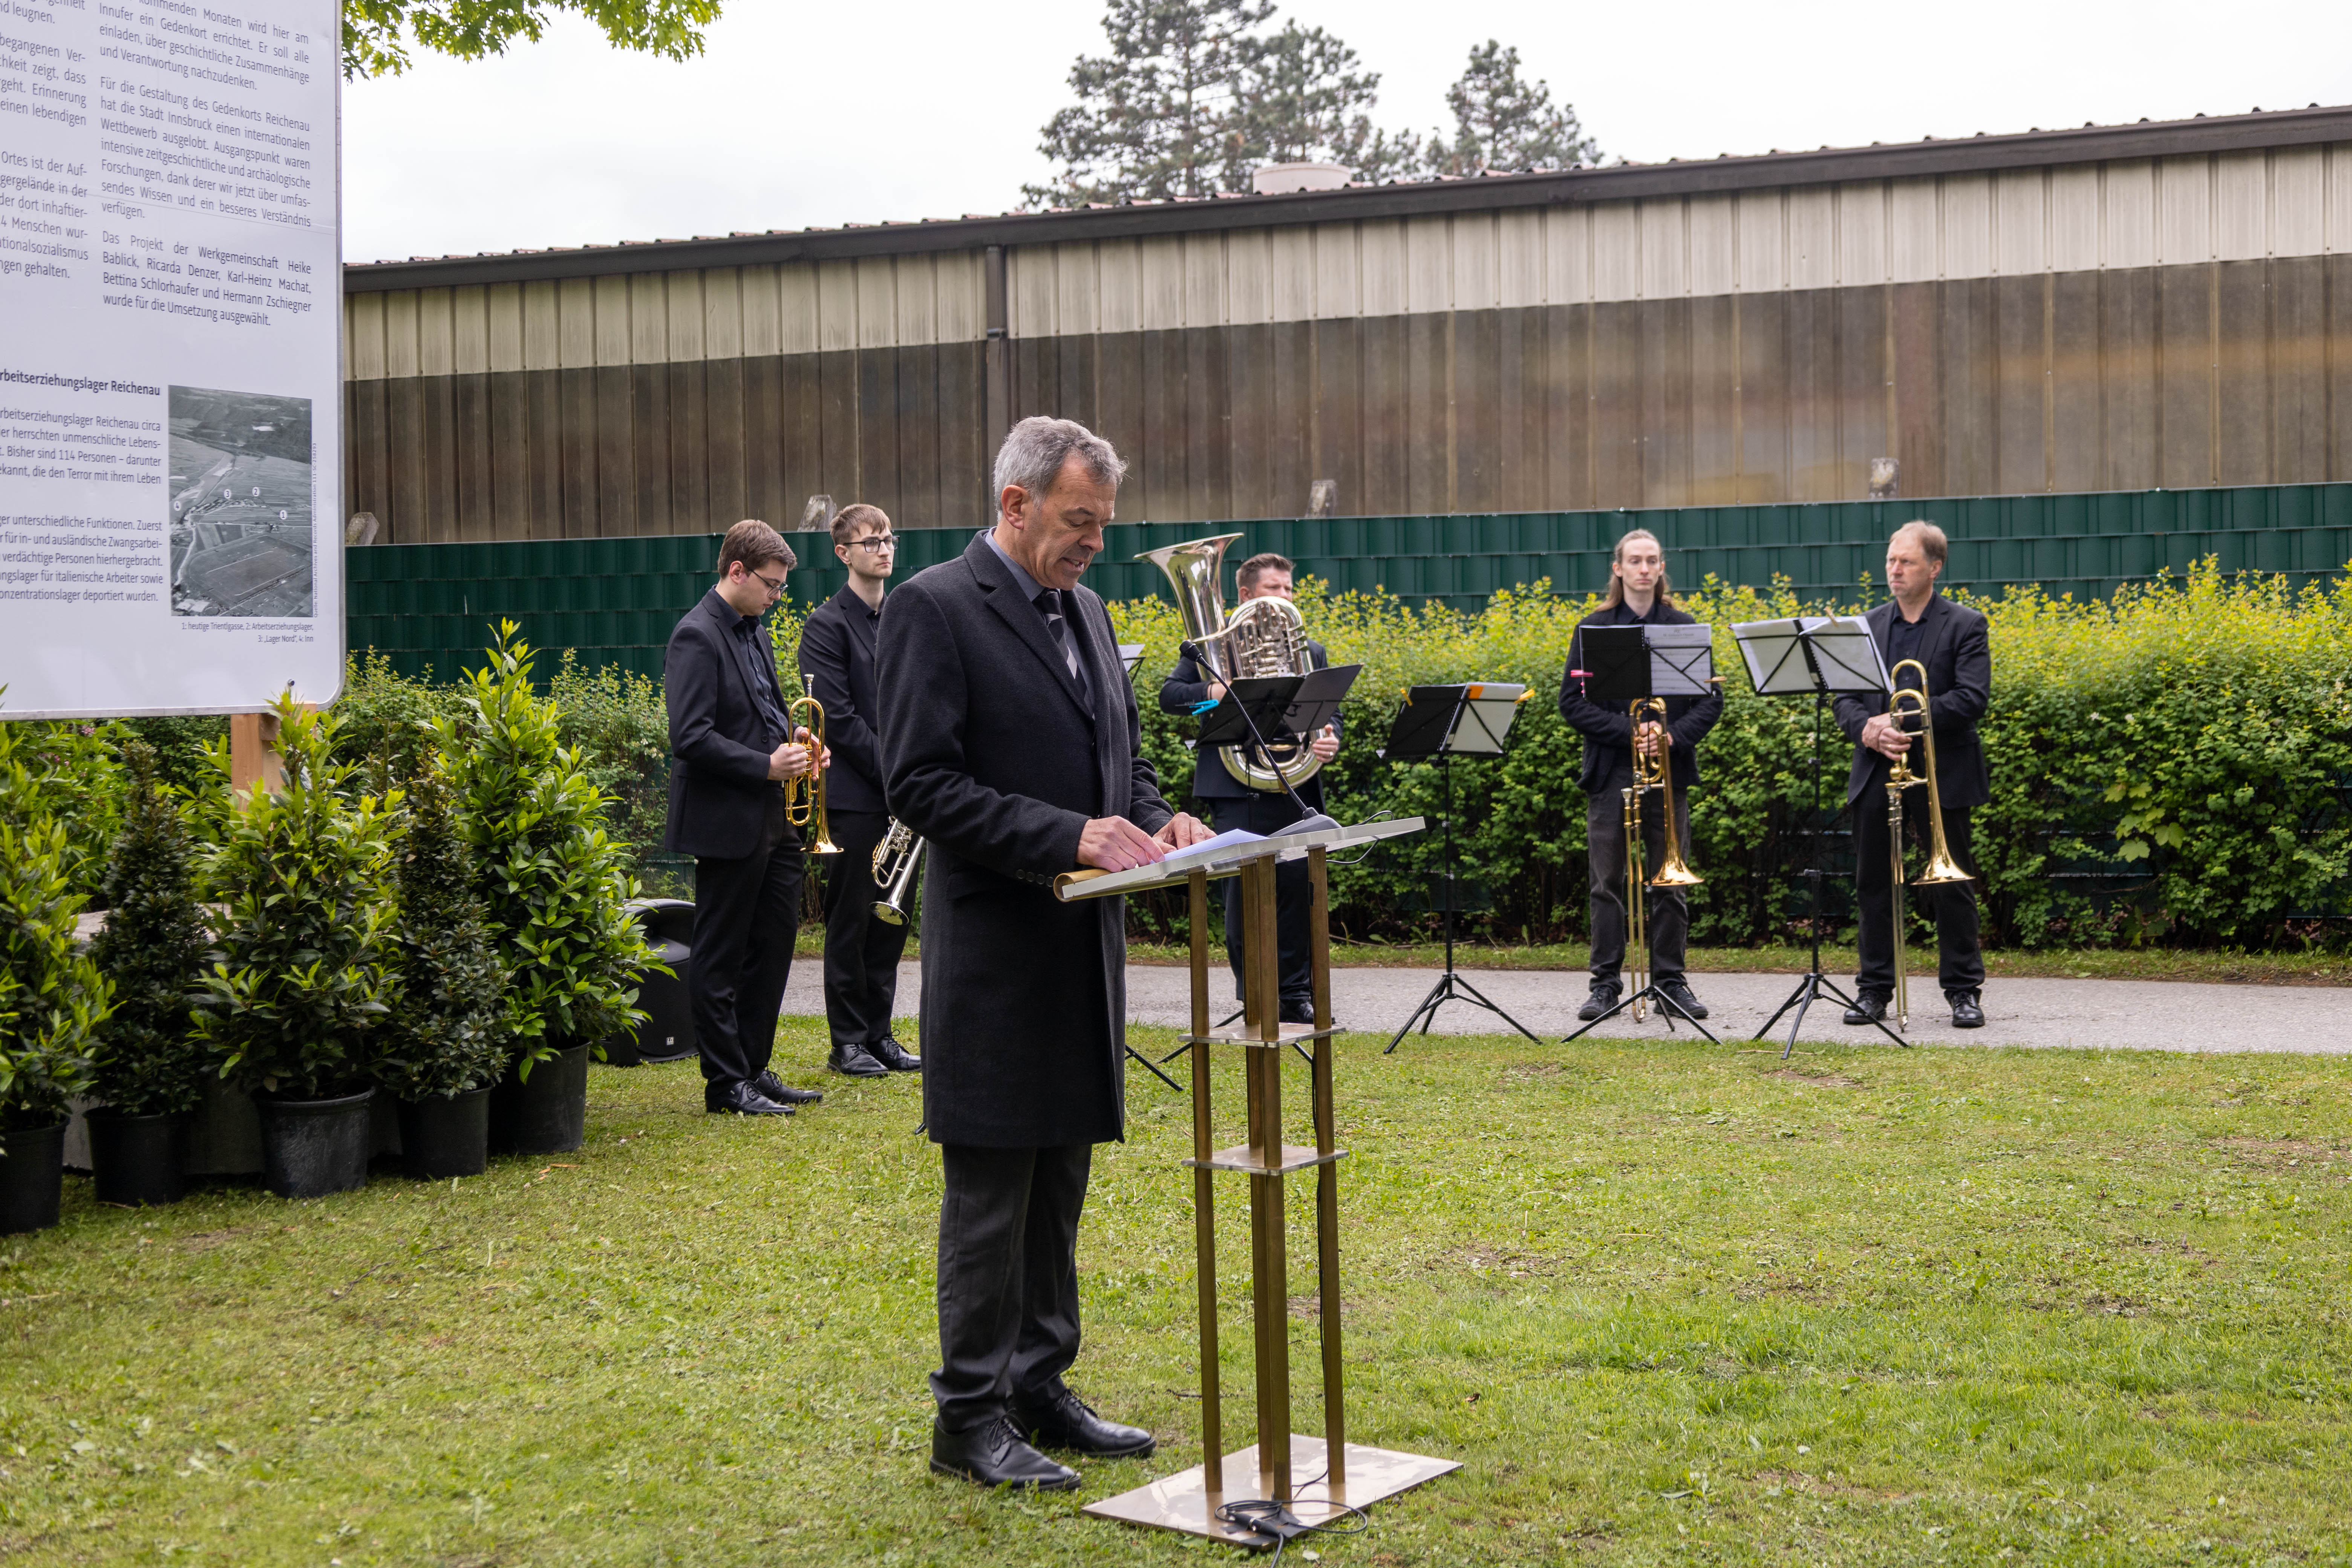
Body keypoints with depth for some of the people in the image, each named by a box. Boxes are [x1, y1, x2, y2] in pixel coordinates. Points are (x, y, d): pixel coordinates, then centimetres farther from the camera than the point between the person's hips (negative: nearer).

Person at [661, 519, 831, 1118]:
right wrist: (768, 766, -20)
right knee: (720, 957, 1)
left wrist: (792, 737, 5)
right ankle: (725, 1083, 9)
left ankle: (753, 1069, 23)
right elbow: (691, 737, -21)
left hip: (770, 821, 9)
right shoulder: (697, 637, -14)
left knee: (773, 945, 13)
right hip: (727, 825, -9)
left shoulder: (753, 631, 14)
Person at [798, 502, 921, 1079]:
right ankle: (847, 1042, 8)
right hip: (855, 796, -6)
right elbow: (839, 718, -13)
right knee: (851, 919, 1)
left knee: (891, 918, 10)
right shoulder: (827, 625, -7)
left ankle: (879, 1033, 18)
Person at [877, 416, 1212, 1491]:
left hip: (1082, 948, 8)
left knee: (1057, 1188, 14)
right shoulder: (934, 608, -10)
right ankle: (970, 1419, 9)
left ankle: (1040, 1389, 25)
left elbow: (1124, 756, 22)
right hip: (996, 950, -8)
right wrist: (1067, 836, -23)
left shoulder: (1084, 611, 14)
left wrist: (1153, 820, 0)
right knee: (990, 1192, -1)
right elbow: (918, 782, -18)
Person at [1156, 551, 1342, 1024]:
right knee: (1241, 891, -3)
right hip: (1235, 791, -3)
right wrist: (1211, 692, -18)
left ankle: (1295, 992, 12)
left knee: (1295, 889, 2)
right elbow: (1169, 695, 2)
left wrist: (1329, 741, -9)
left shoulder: (1311, 652, 17)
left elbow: (1327, 715, 15)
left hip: (1294, 790, 3)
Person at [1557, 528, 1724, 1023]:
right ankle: (1606, 983, 10)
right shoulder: (1593, 629, 2)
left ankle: (1670, 980, 14)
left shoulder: (1684, 628, 6)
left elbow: (1710, 699, 5)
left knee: (1669, 884, 5)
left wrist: (1674, 736, -13)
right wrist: (1627, 733, -14)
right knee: (1608, 883, 2)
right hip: (1610, 774, -1)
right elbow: (1573, 702, -2)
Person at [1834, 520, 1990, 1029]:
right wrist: (1867, 729, -15)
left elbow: (1973, 698, -12)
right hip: (1876, 777, 4)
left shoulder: (1965, 625, -1)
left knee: (1952, 887, 2)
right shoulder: (1868, 626, 12)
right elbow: (1845, 697, 6)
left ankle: (1964, 992, 10)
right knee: (1873, 886, 7)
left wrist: (1905, 722, -20)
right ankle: (1874, 989, 15)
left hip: (1941, 777, -4)